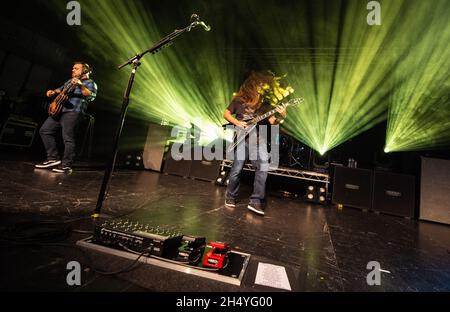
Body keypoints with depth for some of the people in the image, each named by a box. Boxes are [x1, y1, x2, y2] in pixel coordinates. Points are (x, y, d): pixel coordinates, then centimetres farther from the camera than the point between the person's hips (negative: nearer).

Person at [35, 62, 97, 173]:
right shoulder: (70, 81, 27)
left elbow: (91, 95, -19)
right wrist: (53, 92, 17)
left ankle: (66, 165, -8)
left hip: (73, 112, -9)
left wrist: (80, 85, -32)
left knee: (68, 137, -15)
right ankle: (53, 159, 11)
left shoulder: (89, 82, 1)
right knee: (45, 130, 7)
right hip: (59, 110, 9)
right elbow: (60, 89, 37)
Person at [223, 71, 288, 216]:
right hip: (242, 136, -1)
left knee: (263, 165, -18)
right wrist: (237, 122, -6)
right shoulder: (239, 99, 6)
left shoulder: (265, 103, 9)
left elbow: (272, 121, 0)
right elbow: (226, 114, 11)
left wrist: (281, 117, -20)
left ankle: (256, 201, -8)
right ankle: (230, 196, 19)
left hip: (258, 136, 2)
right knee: (237, 169, -6)